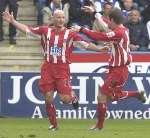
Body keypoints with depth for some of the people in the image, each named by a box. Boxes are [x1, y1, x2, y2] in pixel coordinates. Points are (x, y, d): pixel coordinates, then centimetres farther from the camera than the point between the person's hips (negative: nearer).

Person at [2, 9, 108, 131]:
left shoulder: (70, 34, -2)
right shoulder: (45, 31, 3)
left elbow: (85, 44, -2)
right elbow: (27, 29, 6)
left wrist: (99, 49, -13)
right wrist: (13, 21, 1)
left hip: (63, 68, -2)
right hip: (48, 67, 2)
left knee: (65, 98, -11)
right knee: (48, 97, 0)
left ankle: (73, 96, 27)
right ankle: (53, 124, 16)